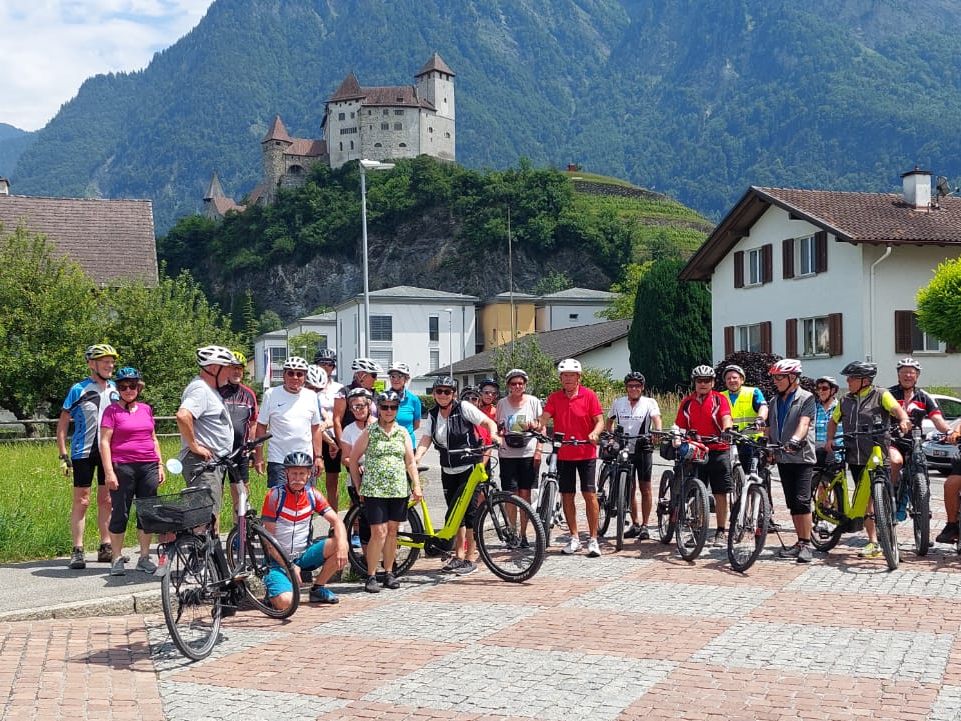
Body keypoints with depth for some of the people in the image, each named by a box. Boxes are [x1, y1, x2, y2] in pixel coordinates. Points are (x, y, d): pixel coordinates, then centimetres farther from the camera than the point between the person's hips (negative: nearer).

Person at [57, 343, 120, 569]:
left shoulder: (115, 390, 9)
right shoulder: (78, 390, -4)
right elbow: (62, 424, -2)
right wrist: (63, 455, -8)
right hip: (83, 452, -4)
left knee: (106, 500, 8)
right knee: (81, 501, -2)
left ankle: (106, 547, 16)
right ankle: (77, 551, 1)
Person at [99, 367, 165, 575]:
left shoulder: (146, 409, 14)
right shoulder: (112, 410, -1)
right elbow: (104, 442, -5)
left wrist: (160, 465, 14)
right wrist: (109, 472, -12)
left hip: (148, 467, 5)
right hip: (122, 467, -5)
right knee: (120, 514, -1)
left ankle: (144, 558, 15)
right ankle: (117, 559, 7)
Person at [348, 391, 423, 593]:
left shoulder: (403, 432, 9)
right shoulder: (369, 432, 0)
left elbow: (410, 462, 10)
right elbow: (353, 459, 5)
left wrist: (416, 486, 1)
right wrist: (358, 486, 2)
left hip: (399, 490, 3)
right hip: (374, 490, -3)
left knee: (392, 532, 9)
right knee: (379, 533, -9)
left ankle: (388, 573, 20)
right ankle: (371, 576, -1)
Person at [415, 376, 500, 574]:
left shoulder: (463, 408, -8)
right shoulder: (433, 415, 7)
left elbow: (489, 422, -7)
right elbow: (426, 439, -2)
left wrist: (493, 435, -28)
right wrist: (415, 458, -19)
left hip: (469, 468, -6)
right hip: (448, 471, 6)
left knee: (470, 511, -7)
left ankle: (470, 559, -1)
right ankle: (458, 556, 18)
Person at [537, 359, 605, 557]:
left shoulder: (588, 395, -3)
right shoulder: (554, 398, 3)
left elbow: (599, 420, -6)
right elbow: (544, 417, -9)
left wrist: (594, 433, -26)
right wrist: (536, 426, -31)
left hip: (586, 453, -3)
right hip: (563, 454, 3)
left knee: (590, 494, -5)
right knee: (567, 495, 7)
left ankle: (593, 539, 2)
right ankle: (574, 538, 18)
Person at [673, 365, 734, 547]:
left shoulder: (719, 399, 2)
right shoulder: (687, 402, 11)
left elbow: (726, 418, -13)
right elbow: (680, 425, 11)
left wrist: (726, 430, -33)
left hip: (718, 451, -3)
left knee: (720, 494, 0)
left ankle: (721, 532, 8)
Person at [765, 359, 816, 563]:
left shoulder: (806, 398, -4)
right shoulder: (775, 401, 16)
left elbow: (804, 423, -19)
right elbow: (769, 428, 19)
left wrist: (795, 439, -35)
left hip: (802, 456, -6)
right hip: (782, 457, 6)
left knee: (802, 501, -12)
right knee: (792, 503, 8)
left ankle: (806, 544, -8)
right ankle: (800, 543, 13)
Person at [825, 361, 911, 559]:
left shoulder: (881, 395, 0)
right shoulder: (846, 400, 16)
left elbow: (896, 408, -17)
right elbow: (833, 421, 26)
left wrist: (903, 420, -38)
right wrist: (829, 440, 10)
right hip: (856, 458, 5)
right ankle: (873, 543, 8)